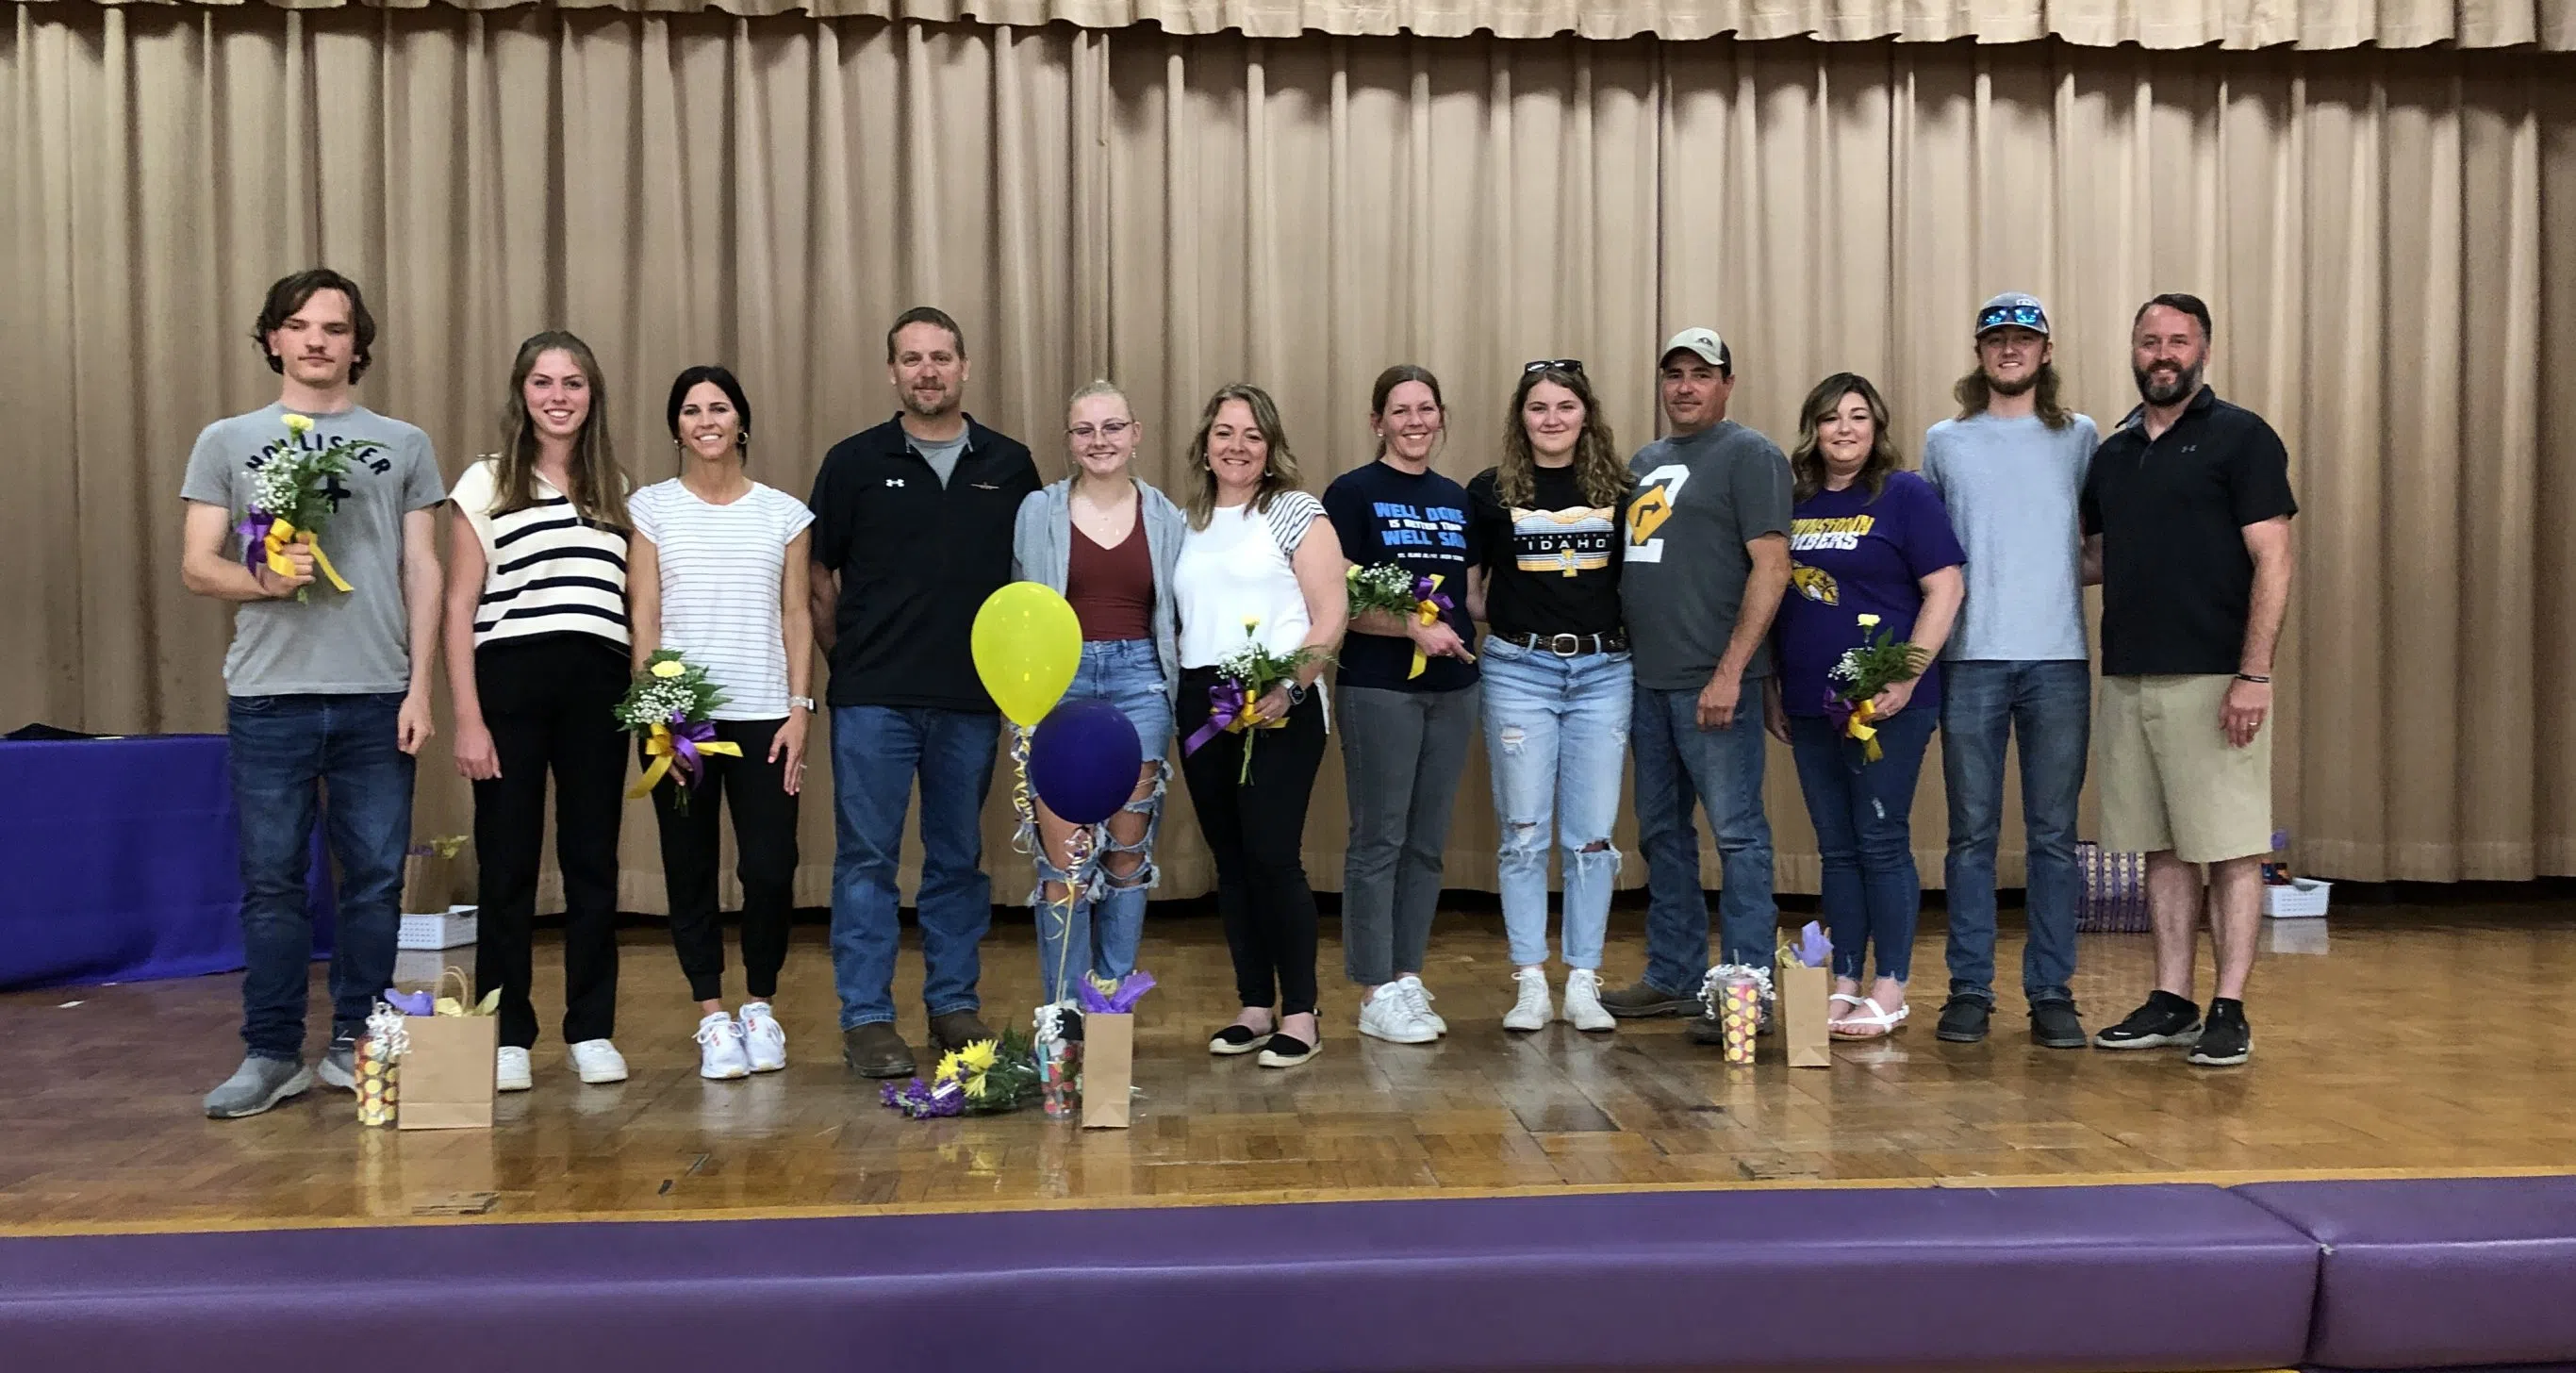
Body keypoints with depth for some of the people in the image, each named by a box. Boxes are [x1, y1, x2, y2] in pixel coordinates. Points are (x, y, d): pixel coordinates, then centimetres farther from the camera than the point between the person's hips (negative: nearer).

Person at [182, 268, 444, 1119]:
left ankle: (356, 1044, 16)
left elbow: (422, 573, 7)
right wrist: (262, 579, -16)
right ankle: (272, 1055, 13)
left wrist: (420, 687, -1)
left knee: (375, 878, 4)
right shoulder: (228, 441, 10)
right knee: (271, 880, 4)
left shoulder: (404, 445, 10)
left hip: (376, 697, 0)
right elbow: (197, 567, 6)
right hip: (268, 696, 0)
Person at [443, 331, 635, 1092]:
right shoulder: (485, 483, 5)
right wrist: (467, 717, -6)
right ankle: (507, 1036, 12)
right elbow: (460, 608, 1)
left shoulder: (615, 487, 14)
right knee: (507, 863, 2)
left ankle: (592, 1030, 14)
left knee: (592, 859, 5)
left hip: (598, 687, 3)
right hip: (512, 684, -2)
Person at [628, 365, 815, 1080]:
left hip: (764, 714, 0)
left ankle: (760, 1006, 15)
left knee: (770, 867, -5)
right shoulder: (651, 507, 6)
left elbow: (796, 617, 7)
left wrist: (799, 710, -2)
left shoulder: (784, 513, 9)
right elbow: (644, 618, 2)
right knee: (690, 868, 3)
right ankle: (712, 1016, 15)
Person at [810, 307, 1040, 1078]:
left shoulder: (1009, 466, 7)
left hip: (973, 700, 2)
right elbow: (817, 576, 5)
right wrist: (850, 659, 3)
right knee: (867, 858, 0)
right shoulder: (855, 462, 2)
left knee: (959, 860, 10)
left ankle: (955, 1007, 21)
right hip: (874, 699, -2)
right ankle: (866, 1020, 7)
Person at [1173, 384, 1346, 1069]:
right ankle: (1255, 1007, 19)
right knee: (1231, 860, 9)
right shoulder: (1186, 523, 16)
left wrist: (1289, 685, -18)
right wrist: (1172, 694, 6)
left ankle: (1299, 1017, 2)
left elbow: (1331, 613, -7)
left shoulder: (1296, 512, 0)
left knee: (1273, 856, -9)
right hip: (1203, 706, 6)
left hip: (1278, 704, -5)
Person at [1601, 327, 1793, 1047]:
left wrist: (1729, 671, -18)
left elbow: (1770, 568, -12)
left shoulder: (1749, 456, -4)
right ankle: (1673, 976, 24)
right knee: (1661, 832, 13)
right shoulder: (1644, 461, 18)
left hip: (1712, 682, -8)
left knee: (1737, 833, -3)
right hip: (1647, 678, 8)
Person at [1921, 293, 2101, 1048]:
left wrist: (2070, 575, -6)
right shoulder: (1944, 441, 11)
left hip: (2058, 659, 0)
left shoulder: (2079, 437, 10)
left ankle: (2051, 992, 10)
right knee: (1972, 833, 3)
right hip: (1971, 657, 0)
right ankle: (1969, 990, 10)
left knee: (2053, 835, 3)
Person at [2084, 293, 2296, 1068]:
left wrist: (2254, 675, -16)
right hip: (2128, 679, 6)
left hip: (2213, 679, -6)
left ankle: (2229, 1012, 5)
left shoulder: (2240, 438, -2)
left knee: (2230, 845, -1)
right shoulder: (2113, 453, 14)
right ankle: (2172, 1002, 18)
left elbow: (2272, 562, -8)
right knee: (2161, 848, 10)